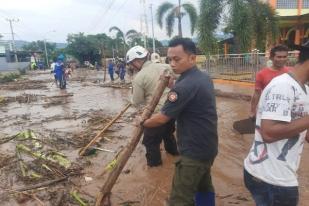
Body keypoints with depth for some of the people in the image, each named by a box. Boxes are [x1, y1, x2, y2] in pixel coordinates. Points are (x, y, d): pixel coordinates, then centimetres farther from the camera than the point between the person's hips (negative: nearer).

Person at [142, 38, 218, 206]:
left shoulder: (184, 86, -26)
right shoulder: (204, 78, 4)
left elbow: (161, 118, -20)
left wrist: (142, 123, -2)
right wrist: (172, 85, 11)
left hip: (194, 151, -10)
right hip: (208, 146, 10)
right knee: (204, 185, 28)